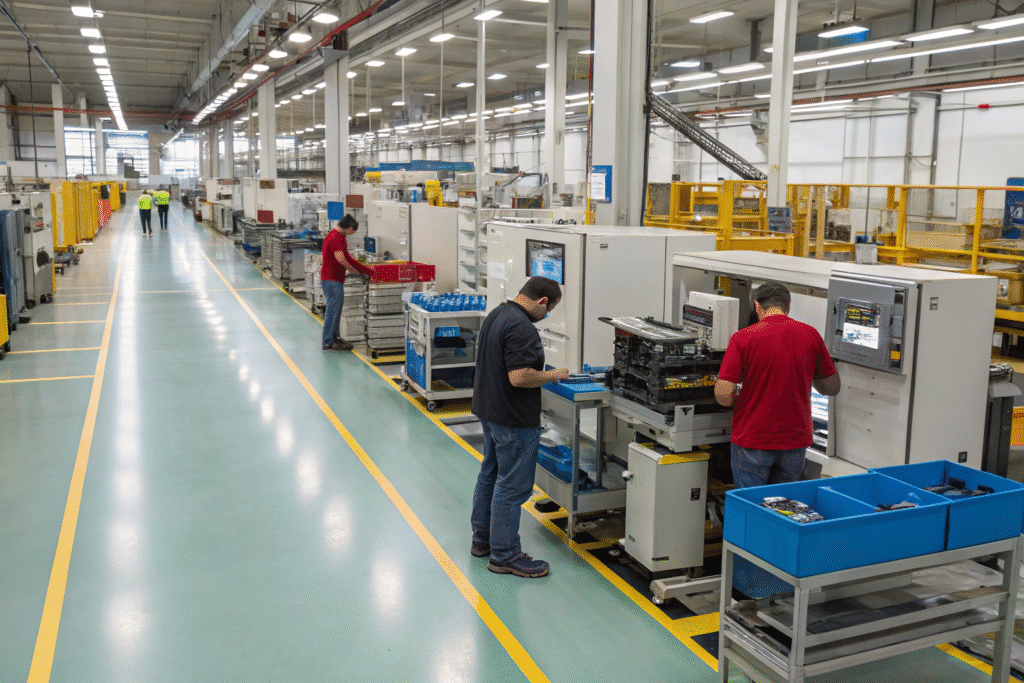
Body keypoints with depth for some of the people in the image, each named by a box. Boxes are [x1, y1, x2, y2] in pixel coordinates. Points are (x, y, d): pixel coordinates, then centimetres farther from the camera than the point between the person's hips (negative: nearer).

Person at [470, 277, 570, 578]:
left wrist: (540, 371, 16)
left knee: (490, 474, 20)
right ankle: (504, 556, 6)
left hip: (488, 409, 11)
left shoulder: (496, 315, 9)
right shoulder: (521, 327, -24)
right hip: (513, 418, -11)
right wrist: (553, 375, -15)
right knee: (512, 486, -2)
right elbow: (519, 377, -30)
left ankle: (483, 539, 32)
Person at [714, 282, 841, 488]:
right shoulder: (810, 335, -1)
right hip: (795, 440, 3)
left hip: (752, 441, -3)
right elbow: (832, 388, 8)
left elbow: (723, 395, -16)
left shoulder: (743, 338, -11)